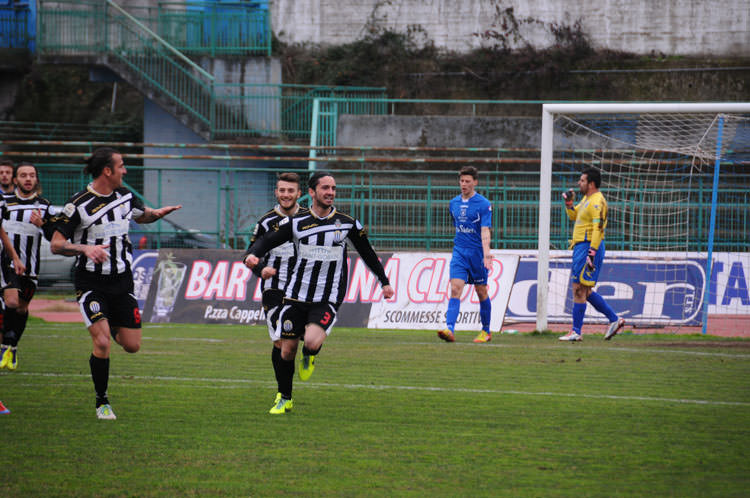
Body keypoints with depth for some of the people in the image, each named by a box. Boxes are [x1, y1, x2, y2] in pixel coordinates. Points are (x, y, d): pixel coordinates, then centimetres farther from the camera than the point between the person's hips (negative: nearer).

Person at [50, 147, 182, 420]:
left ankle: (115, 328, 41)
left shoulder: (125, 196, 3)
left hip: (122, 282, 5)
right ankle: (102, 402, 1)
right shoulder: (79, 204, -14)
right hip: (91, 283, -5)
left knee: (132, 346, 4)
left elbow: (142, 215, 25)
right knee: (102, 343, -18)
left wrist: (158, 213, 2)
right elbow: (56, 244, -12)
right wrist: (86, 248, -30)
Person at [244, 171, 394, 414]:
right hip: (296, 294, 1)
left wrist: (384, 282, 22)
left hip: (327, 300, -1)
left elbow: (367, 252, 15)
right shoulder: (295, 222, -1)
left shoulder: (347, 224, 1)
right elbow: (266, 240, 1)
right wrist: (252, 255, -22)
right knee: (288, 349, 3)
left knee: (312, 342, -25)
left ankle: (309, 356, 13)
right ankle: (284, 399, 25)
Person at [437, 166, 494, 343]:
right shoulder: (454, 203, 9)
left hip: (477, 253, -4)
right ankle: (450, 330, -26)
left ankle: (486, 331, 24)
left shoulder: (483, 204, -7)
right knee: (455, 289, -13)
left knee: (481, 292, 8)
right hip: (459, 252, 4)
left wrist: (486, 253, -28)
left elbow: (485, 231, -16)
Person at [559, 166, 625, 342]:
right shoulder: (587, 199, 17)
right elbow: (574, 216, 31)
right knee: (584, 291, 13)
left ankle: (576, 332, -5)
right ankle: (614, 319, 17)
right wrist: (569, 204, 11)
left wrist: (592, 253, -28)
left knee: (579, 290, -8)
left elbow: (598, 228, -22)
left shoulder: (597, 202, -14)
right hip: (581, 247, 10)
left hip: (589, 247, -10)